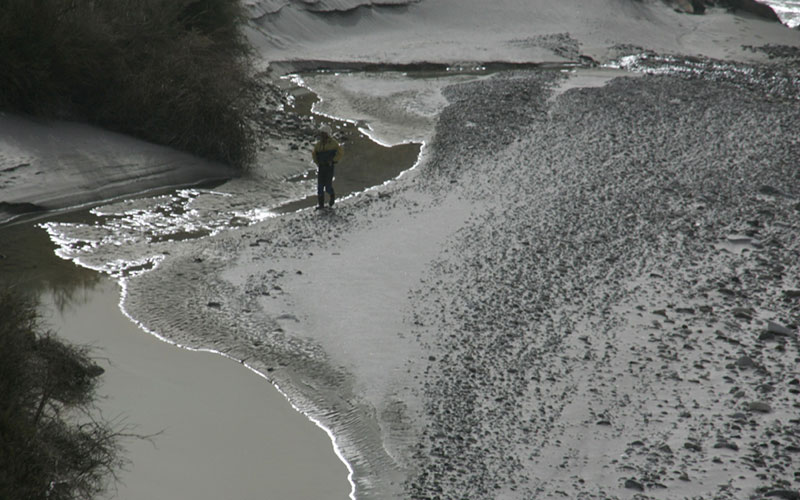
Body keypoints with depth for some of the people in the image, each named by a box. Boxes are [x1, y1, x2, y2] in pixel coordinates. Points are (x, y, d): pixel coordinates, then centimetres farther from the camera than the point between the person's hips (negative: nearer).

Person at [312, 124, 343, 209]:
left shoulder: (333, 143, -6)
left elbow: (341, 152, -5)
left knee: (328, 186, -6)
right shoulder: (318, 144, 7)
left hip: (329, 166, -4)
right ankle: (320, 203, 6)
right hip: (321, 167, 4)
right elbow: (314, 153, 22)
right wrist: (317, 162, 9)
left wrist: (333, 160, -10)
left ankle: (332, 195, 26)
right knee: (320, 186, 0)